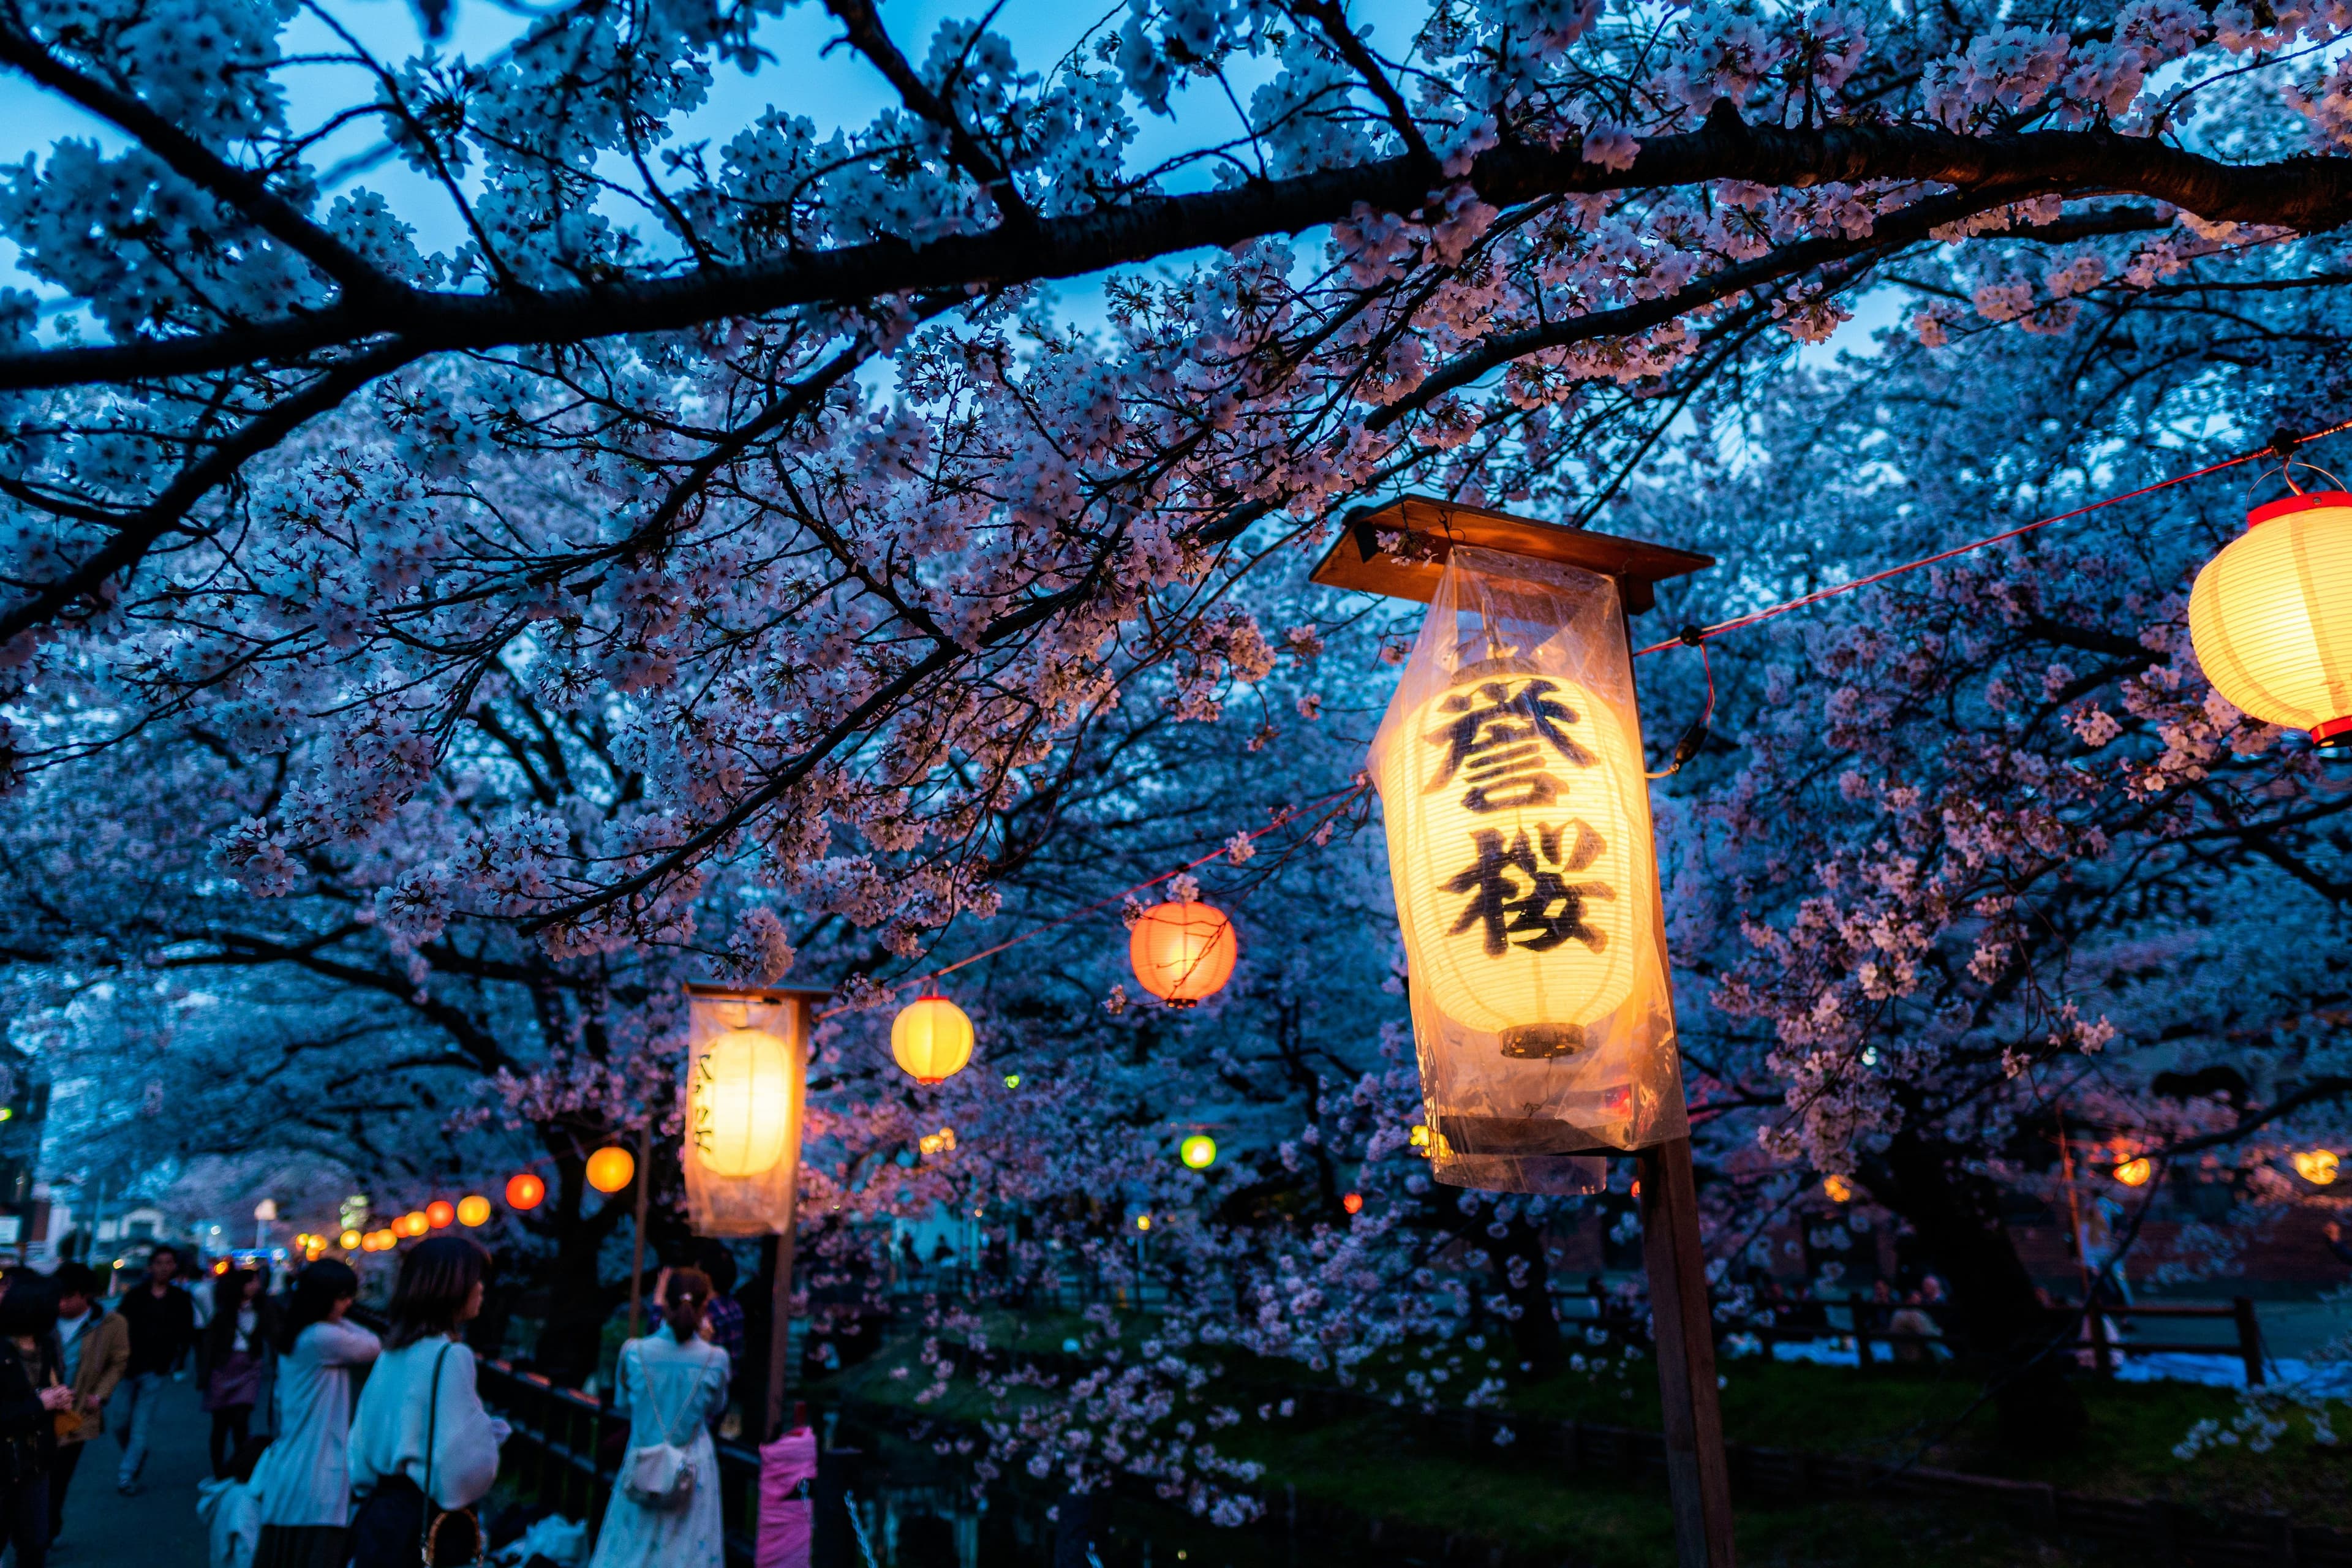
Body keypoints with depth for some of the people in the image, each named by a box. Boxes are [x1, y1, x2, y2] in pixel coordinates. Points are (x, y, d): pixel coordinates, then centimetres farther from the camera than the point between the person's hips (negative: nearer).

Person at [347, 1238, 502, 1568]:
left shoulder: (392, 1352, 7)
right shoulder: (450, 1356, -18)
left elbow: (363, 1441, 15)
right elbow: (464, 1469, -21)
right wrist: (492, 1434, -3)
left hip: (379, 1516, 8)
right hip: (427, 1527, -8)